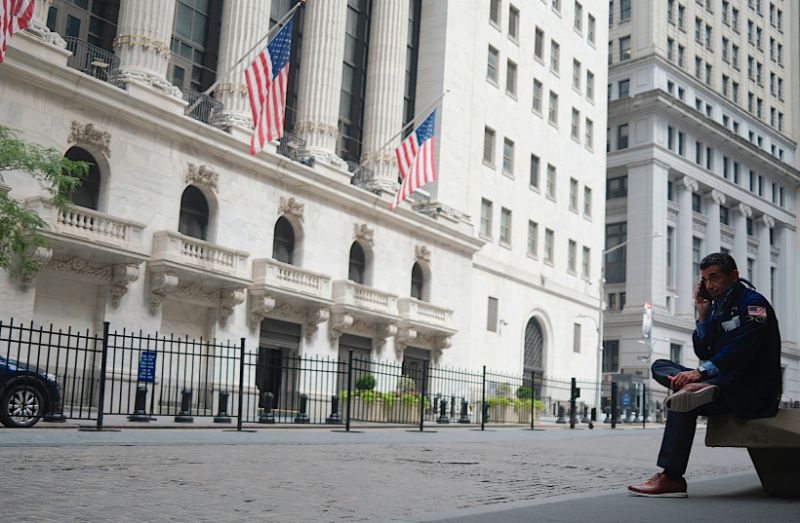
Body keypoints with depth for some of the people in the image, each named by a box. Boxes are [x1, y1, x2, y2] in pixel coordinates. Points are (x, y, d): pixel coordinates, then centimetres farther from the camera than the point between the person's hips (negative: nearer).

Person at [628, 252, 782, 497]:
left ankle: (672, 478, -28)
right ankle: (693, 388, -33)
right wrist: (703, 316, 6)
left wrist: (701, 372, -27)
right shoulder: (718, 306, 19)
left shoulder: (753, 303, -5)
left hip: (755, 391, -9)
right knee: (660, 366, 0)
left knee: (682, 402, -29)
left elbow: (742, 348, -21)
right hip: (725, 382, 9)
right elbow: (704, 353, 15)